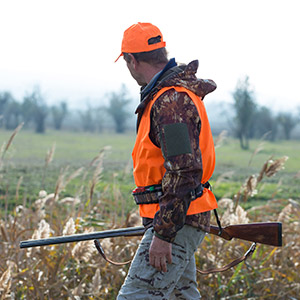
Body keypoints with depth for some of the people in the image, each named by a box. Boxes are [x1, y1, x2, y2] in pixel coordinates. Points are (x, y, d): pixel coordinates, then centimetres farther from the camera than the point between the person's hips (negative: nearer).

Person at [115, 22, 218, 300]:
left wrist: (163, 234, -24)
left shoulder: (172, 101, -19)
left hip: (176, 223, -11)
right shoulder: (177, 93, 16)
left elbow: (184, 172, -25)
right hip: (179, 220, 11)